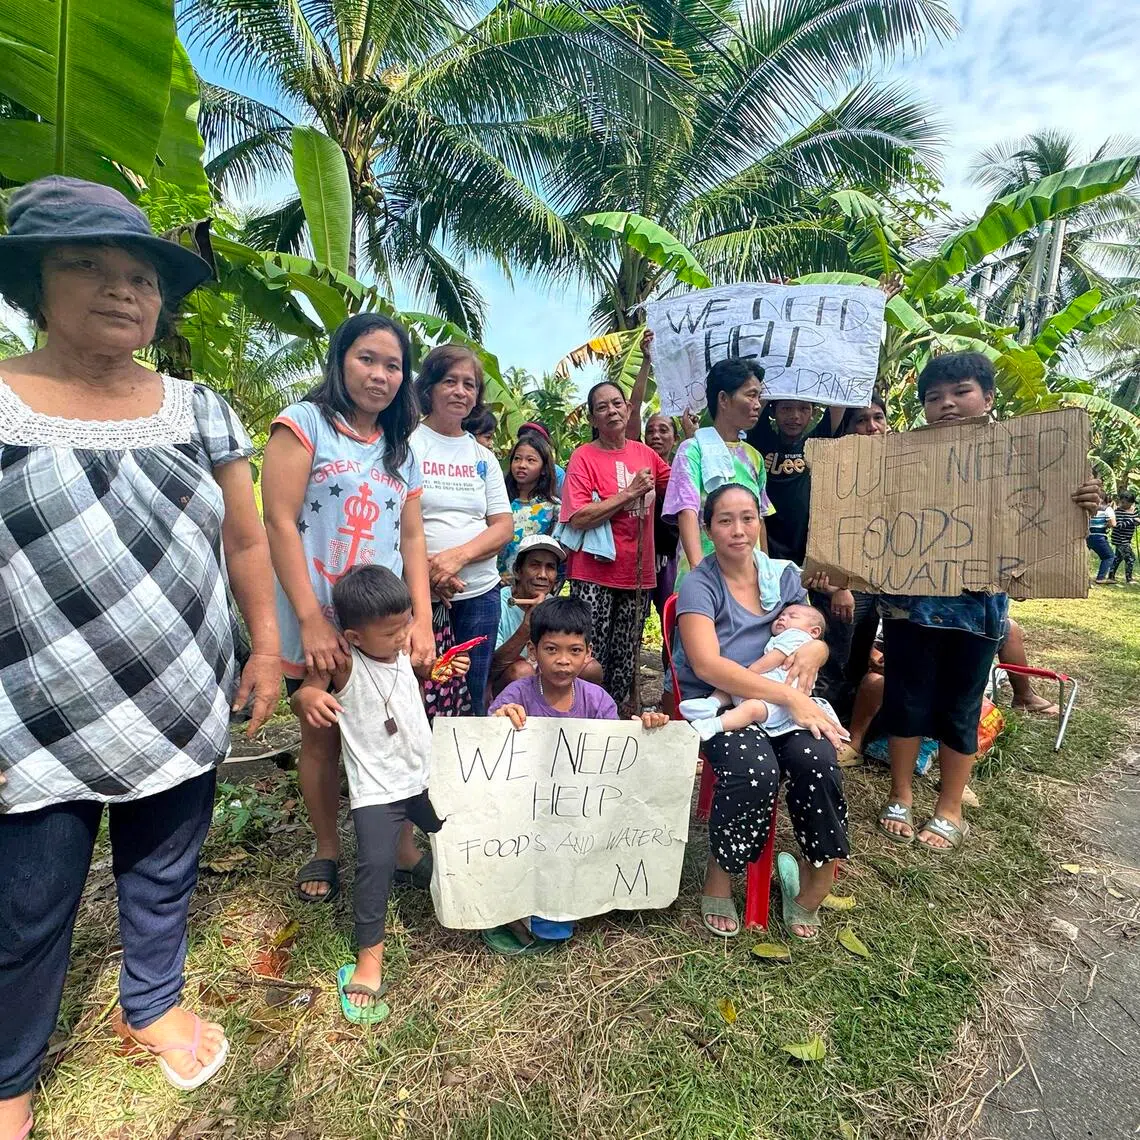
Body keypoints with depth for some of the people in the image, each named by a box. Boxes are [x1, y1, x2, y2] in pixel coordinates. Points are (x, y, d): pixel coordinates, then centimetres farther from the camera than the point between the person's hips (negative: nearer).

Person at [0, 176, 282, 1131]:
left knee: (164, 877, 20)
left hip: (187, 710, 3)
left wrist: (267, 649, 5)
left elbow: (245, 541, 7)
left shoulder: (199, 411, 3)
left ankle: (154, 1005, 48)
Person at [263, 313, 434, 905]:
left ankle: (402, 844, 26)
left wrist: (422, 620, -2)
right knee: (322, 738, 11)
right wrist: (312, 620, -16)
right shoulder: (306, 422, -4)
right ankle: (326, 851, 31)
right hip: (317, 625, -3)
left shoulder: (401, 450, 12)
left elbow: (412, 536, 8)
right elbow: (279, 522, -11)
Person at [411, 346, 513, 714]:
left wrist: (458, 555, -12)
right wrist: (423, 568, -20)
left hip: (479, 592, 4)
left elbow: (503, 526, 6)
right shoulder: (407, 445, -1)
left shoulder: (483, 457, 13)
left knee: (472, 701, 11)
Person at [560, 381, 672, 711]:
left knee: (626, 660, 13)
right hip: (594, 576, -5)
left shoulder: (645, 453, 9)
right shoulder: (584, 456, -6)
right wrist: (630, 493, -16)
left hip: (638, 574, 5)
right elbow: (578, 518, -17)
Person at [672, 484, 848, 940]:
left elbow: (817, 634, 16)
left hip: (784, 704, 4)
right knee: (756, 770, -32)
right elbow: (707, 665, -19)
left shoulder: (784, 576, 11)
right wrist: (788, 696, -26)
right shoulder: (698, 585, -6)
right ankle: (718, 881, -4)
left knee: (817, 759, -27)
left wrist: (814, 651, -11)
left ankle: (813, 885, -3)